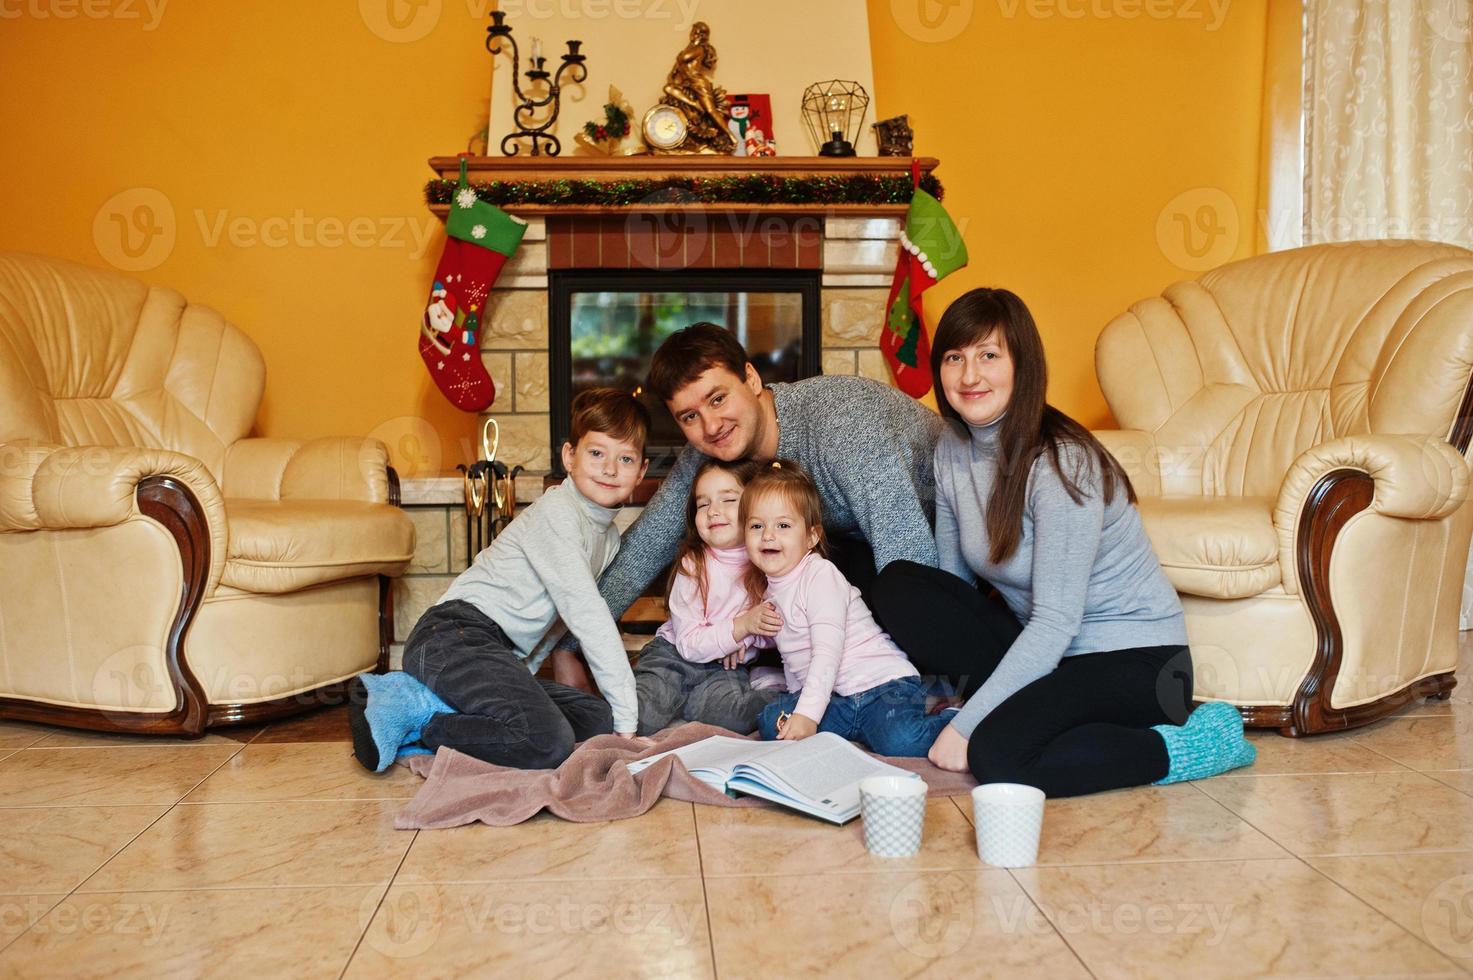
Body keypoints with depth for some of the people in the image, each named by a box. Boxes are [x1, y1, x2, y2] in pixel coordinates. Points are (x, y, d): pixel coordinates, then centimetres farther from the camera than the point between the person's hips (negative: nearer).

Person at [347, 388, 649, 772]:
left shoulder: (610, 538, 19)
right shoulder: (556, 512, -9)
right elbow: (587, 614, -15)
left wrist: (515, 680, 14)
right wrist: (627, 717, -15)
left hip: (499, 655, 10)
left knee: (598, 720, -8)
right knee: (549, 743, -28)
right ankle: (411, 714, -11)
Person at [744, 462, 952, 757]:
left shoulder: (820, 574, -12)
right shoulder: (770, 588, 14)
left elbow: (828, 651, -21)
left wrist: (807, 713, -28)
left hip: (883, 682, -7)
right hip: (836, 698, 7)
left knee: (899, 741, -34)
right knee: (771, 720, -16)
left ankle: (953, 722, -3)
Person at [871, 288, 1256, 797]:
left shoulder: (1061, 463, -23)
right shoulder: (952, 448, 0)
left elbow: (1056, 622, -25)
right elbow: (952, 581, 5)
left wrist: (966, 724, -24)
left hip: (1137, 659, -7)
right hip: (1041, 649, 7)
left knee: (997, 756, -31)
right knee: (898, 586, -10)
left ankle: (1196, 743, -11)